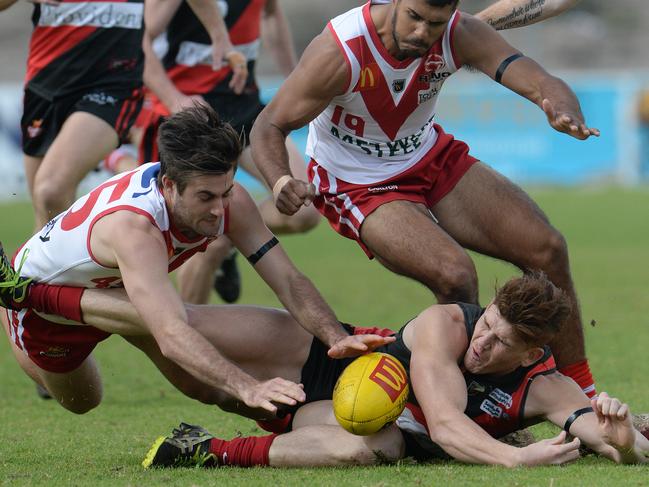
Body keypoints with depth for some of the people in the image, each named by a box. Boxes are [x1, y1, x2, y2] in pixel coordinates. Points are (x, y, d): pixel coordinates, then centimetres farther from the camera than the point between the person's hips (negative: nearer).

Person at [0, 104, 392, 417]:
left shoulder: (230, 200, -30)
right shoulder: (135, 228, -50)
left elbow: (289, 280, -30)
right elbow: (172, 336, -60)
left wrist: (336, 336, -48)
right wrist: (248, 388, -72)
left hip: (120, 290, 5)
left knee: (211, 387, 0)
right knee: (81, 402, 23)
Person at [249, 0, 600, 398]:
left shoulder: (460, 36, -19)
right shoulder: (339, 52, -29)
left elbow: (544, 84, -28)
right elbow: (270, 126, -21)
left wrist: (566, 113, -52)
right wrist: (281, 182, -43)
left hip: (434, 160, 5)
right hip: (358, 185, -5)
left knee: (547, 248, -6)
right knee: (456, 275, -28)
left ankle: (582, 397, 9)